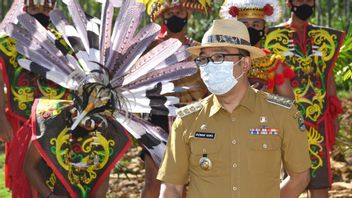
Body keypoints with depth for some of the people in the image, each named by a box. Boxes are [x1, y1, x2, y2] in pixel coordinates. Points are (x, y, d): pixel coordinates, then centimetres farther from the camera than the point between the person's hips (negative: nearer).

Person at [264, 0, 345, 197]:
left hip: (318, 120, 3)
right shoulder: (274, 37, 1)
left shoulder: (325, 37, 11)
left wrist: (334, 116, 11)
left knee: (320, 180, 2)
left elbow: (329, 77, 15)